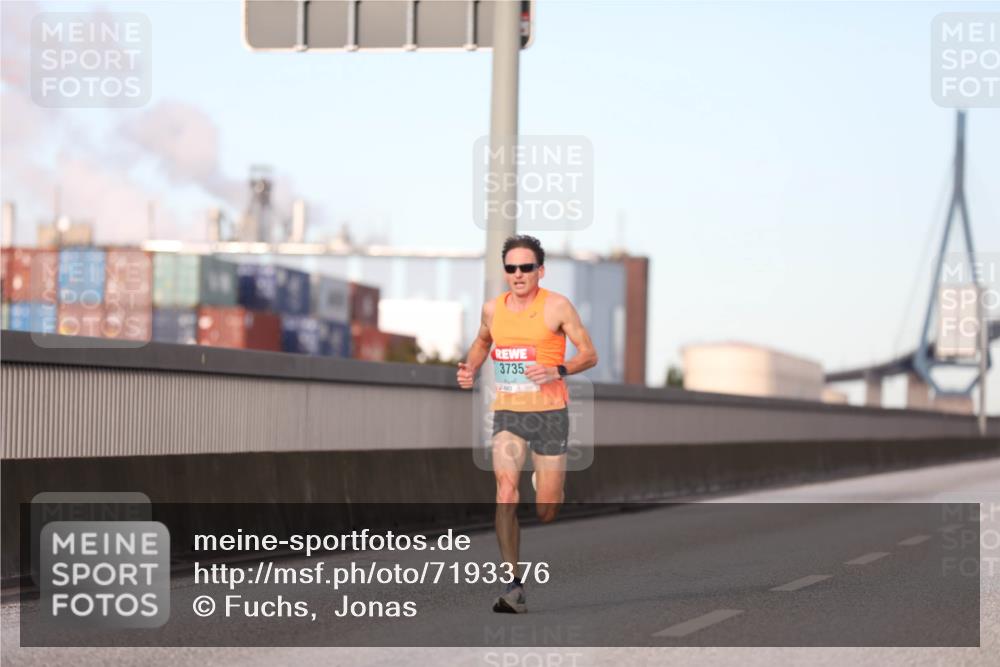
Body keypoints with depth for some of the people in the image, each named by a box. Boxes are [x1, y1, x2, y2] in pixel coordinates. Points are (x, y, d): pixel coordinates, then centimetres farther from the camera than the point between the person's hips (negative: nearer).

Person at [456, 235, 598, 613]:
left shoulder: (557, 306, -6)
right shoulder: (492, 309, 6)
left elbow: (590, 354, -4)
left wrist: (558, 371, -22)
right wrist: (470, 369, 9)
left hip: (549, 413, -2)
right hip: (507, 413, 2)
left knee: (546, 510, 2)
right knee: (506, 491, -19)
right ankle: (513, 585, -20)